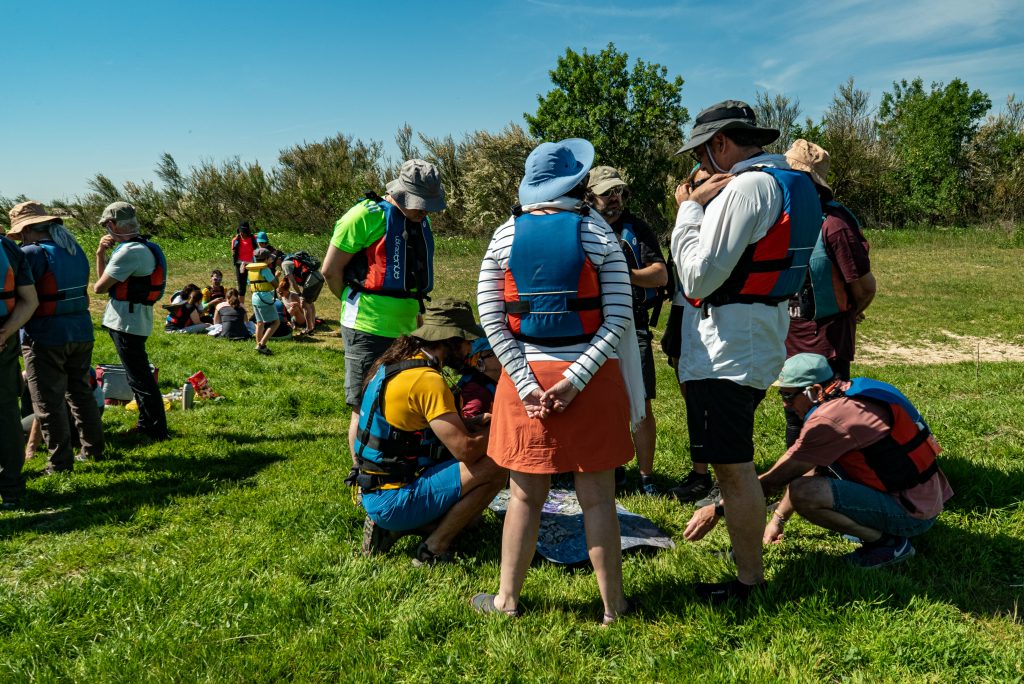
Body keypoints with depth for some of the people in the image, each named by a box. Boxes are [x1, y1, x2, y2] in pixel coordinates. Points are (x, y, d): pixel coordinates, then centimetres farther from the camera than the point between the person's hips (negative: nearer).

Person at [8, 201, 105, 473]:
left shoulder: (32, 253, -14)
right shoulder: (76, 250, 9)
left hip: (47, 337, -7)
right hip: (81, 332, 7)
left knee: (49, 401, 3)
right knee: (81, 392, 19)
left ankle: (61, 463, 7)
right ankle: (93, 448, 26)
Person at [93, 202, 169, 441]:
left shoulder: (130, 251, -20)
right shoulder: (140, 247, 13)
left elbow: (100, 287, -17)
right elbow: (104, 277, 15)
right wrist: (101, 253, 1)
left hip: (127, 321, -10)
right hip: (132, 320, 10)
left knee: (139, 378, -4)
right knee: (139, 375, 19)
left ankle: (157, 431, 2)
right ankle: (147, 424, 30)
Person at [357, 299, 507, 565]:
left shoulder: (392, 364, 9)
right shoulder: (428, 380, -20)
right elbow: (465, 450, -22)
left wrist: (476, 423, 4)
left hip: (374, 492, 10)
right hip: (395, 500, -10)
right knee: (496, 466, -14)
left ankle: (389, 528, 13)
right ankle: (434, 549, -3)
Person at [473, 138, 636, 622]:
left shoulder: (505, 236, 2)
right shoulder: (598, 234, -2)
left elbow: (491, 319, -3)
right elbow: (619, 317, -9)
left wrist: (526, 383, -5)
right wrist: (576, 379, -11)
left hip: (525, 378, 1)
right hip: (591, 379, -1)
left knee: (525, 495, 12)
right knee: (597, 496, 8)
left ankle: (507, 600, 25)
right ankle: (612, 604, 21)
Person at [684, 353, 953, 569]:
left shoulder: (831, 417, -23)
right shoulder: (851, 393, 6)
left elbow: (774, 480, -19)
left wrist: (717, 510, -10)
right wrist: (779, 517, 17)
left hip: (912, 513, -9)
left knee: (802, 492, -23)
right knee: (813, 467, 12)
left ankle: (888, 542, -6)